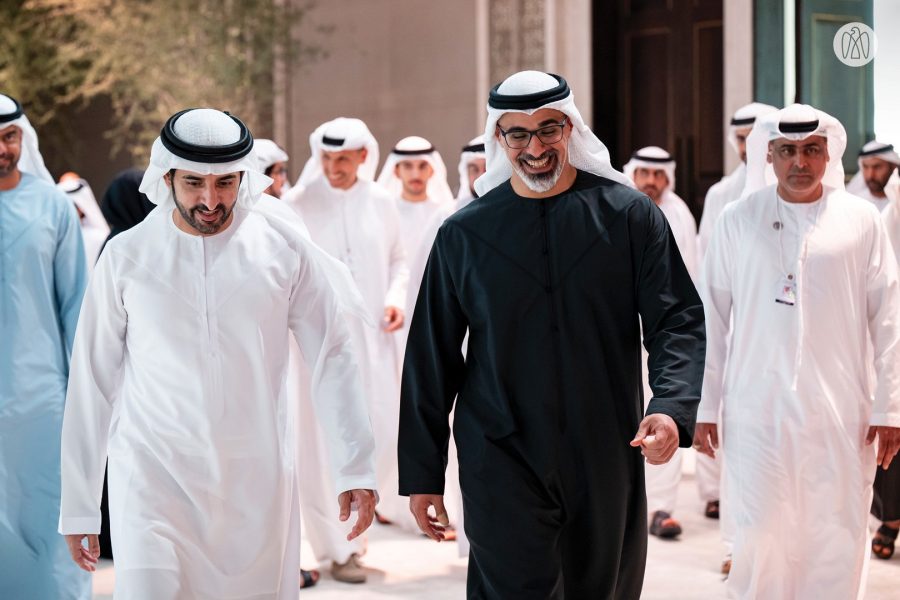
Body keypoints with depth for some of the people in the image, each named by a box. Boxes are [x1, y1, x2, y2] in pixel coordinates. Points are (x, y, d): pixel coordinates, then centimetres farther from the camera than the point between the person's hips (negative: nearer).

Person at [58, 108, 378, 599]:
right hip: (154, 473, -1)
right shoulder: (127, 255, -1)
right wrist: (78, 507, 4)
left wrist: (354, 467, -5)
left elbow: (331, 357, 3)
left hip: (258, 479, 1)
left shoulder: (281, 244, 0)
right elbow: (92, 383, 4)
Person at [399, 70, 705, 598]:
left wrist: (671, 407, -22)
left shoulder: (630, 215, 2)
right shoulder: (464, 235, 4)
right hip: (503, 469, -1)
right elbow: (430, 361, 7)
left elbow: (678, 321, -3)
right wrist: (423, 474, 5)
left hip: (609, 464, 1)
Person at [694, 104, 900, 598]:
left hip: (840, 410, 0)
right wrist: (703, 405, 2)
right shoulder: (738, 220, 3)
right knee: (761, 536, -1)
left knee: (837, 539, 4)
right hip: (757, 408, 0)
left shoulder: (860, 220, 2)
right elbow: (711, 316, 5)